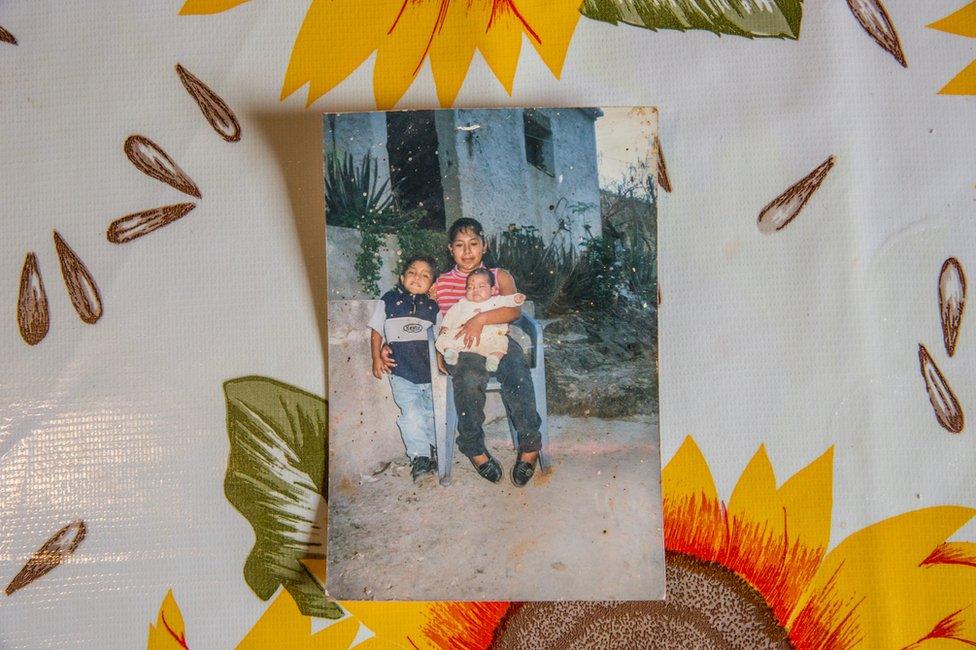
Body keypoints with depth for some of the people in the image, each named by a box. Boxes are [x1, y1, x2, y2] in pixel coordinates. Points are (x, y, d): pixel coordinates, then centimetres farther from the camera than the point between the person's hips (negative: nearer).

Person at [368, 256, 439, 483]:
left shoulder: (432, 306, 11)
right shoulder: (388, 301, 9)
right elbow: (376, 332, 13)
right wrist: (377, 358, 4)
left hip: (430, 369, 2)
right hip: (401, 372, -2)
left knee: (433, 411, 1)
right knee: (411, 412, -15)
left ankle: (433, 447, 23)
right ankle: (419, 456, -8)